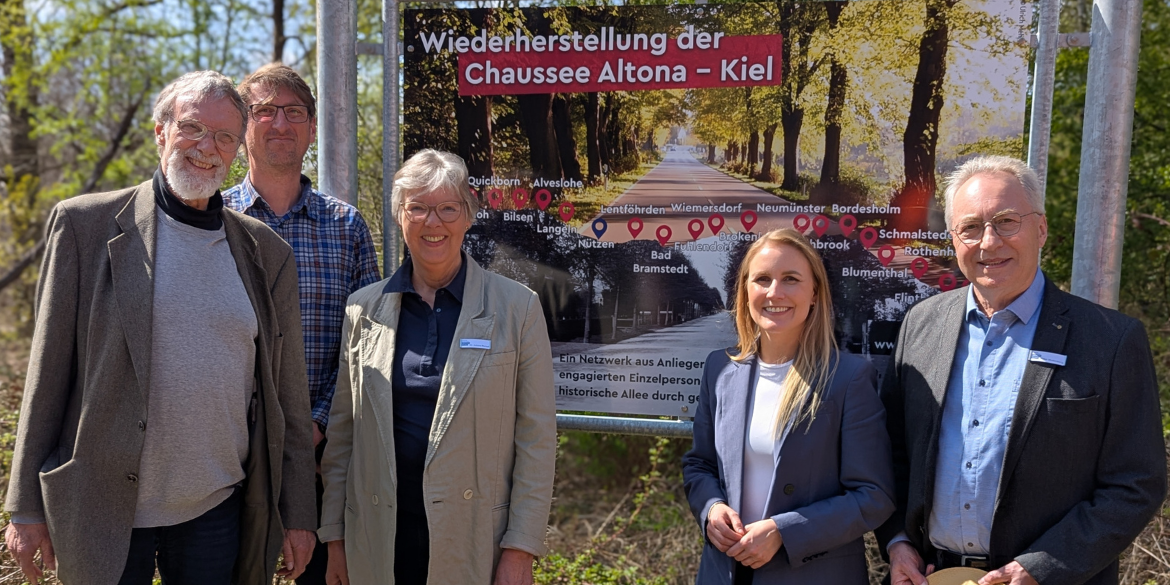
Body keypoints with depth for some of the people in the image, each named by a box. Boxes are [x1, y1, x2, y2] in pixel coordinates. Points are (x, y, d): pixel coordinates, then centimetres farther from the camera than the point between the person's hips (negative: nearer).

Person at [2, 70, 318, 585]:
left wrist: (298, 516, 6)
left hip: (217, 513, 2)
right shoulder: (85, 224, -2)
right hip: (105, 512, -2)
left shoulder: (267, 253, 4)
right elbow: (48, 372, -1)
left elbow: (287, 398, 5)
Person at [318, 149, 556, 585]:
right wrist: (334, 535, 7)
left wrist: (520, 549, -7)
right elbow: (342, 430, 8)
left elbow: (537, 437, -5)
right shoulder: (363, 308, 4)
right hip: (378, 540, 3)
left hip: (476, 540, -2)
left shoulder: (516, 308, -5)